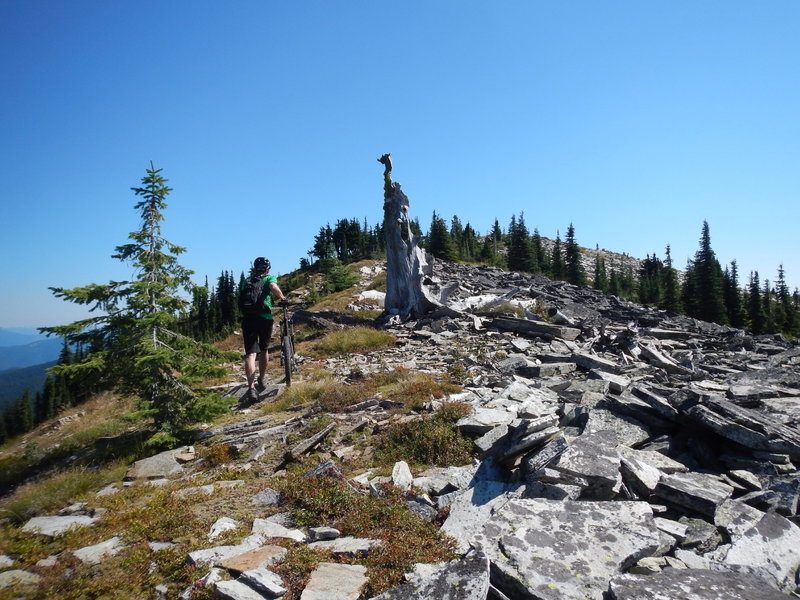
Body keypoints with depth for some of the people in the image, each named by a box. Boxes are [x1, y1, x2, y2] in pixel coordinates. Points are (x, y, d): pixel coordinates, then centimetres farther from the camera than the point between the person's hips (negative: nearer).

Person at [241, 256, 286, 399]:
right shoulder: (270, 278, 7)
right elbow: (274, 287, -14)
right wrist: (282, 298, 1)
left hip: (248, 318, 2)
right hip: (265, 317, -1)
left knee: (250, 353, -6)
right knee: (264, 350, 19)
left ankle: (251, 387, -20)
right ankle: (261, 381, 32)